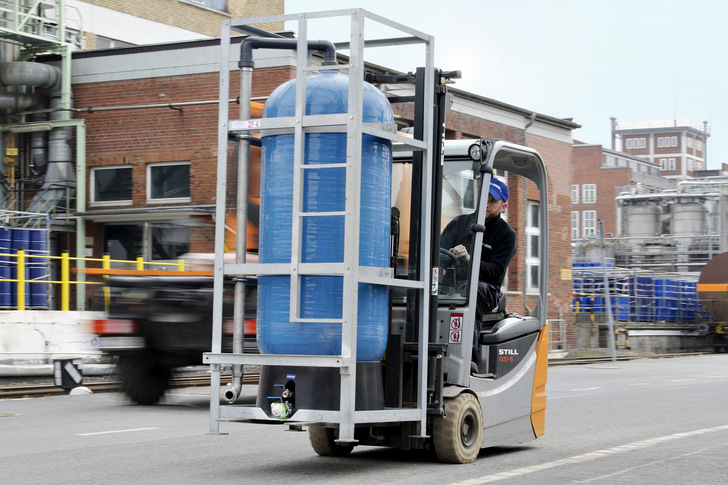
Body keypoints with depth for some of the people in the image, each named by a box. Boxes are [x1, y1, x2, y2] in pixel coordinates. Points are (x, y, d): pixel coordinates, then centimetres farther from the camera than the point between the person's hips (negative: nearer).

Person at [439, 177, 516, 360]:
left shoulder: (506, 234, 5)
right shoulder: (459, 222, 19)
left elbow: (496, 271, -9)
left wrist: (469, 260, -26)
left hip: (486, 288, -4)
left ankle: (470, 352, -48)